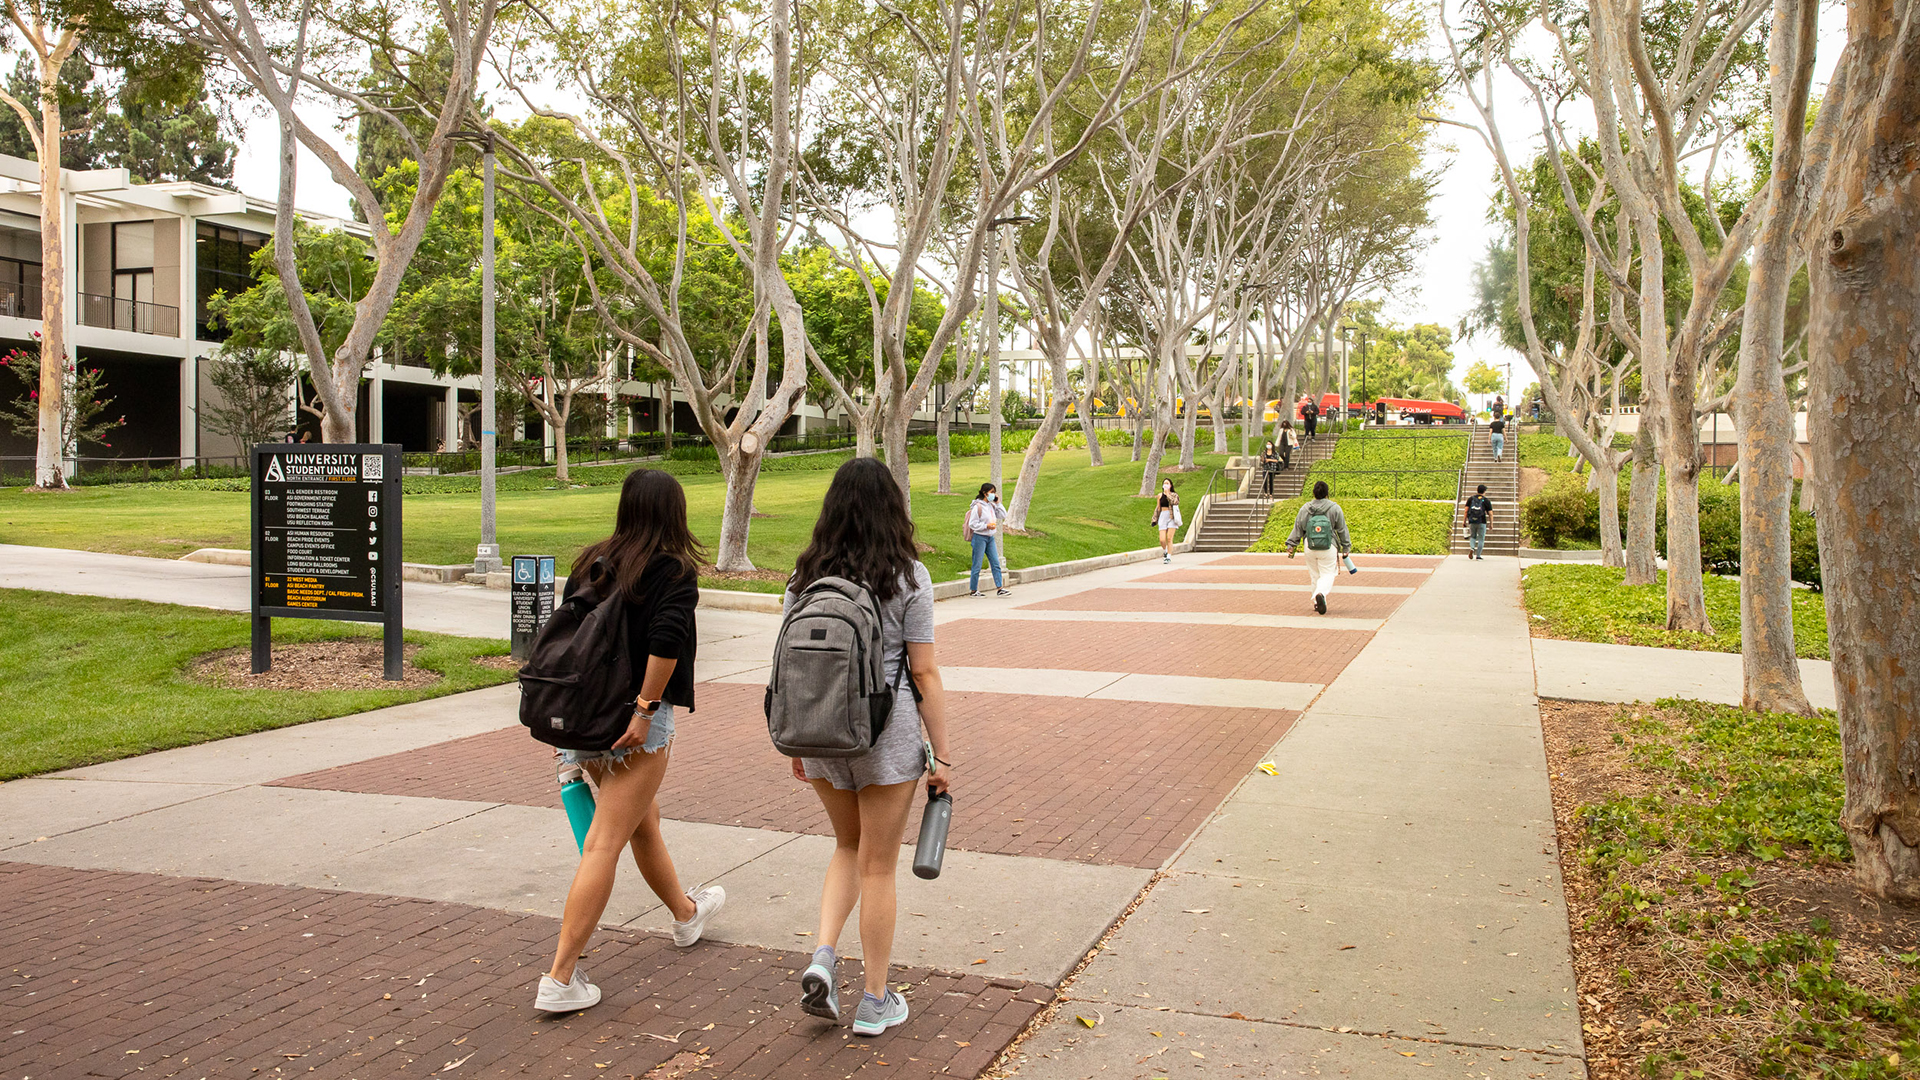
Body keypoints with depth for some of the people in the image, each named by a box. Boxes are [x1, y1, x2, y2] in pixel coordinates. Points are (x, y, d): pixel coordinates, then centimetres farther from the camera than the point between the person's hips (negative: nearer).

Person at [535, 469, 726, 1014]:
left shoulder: (591, 561, 8)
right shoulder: (675, 572, -9)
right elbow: (666, 640, -24)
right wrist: (646, 707, -17)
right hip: (636, 723, -7)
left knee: (644, 820, 24)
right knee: (605, 843, -4)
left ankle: (687, 914, 47)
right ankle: (560, 979, -3)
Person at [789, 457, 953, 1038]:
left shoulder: (805, 575, 2)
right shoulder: (908, 577, -9)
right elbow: (924, 673, -9)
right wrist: (941, 755, -3)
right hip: (887, 733, -4)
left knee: (848, 847, 25)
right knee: (878, 865, 9)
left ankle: (822, 957, 9)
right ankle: (875, 1001, 20)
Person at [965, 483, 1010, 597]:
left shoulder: (991, 505, 8)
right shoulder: (978, 507, -14)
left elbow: (1002, 516, 15)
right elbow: (972, 524, -15)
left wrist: (997, 503, 6)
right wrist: (987, 526, -21)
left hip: (990, 538, 7)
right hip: (979, 537, -7)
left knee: (996, 563, 5)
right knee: (977, 565, 0)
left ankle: (999, 589, 8)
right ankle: (973, 591, 10)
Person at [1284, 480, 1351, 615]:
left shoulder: (1305, 509, 1)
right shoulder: (1335, 508, -3)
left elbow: (1297, 529, 6)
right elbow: (1342, 530, 3)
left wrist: (1291, 545, 14)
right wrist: (1346, 548, 12)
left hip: (1310, 547, 2)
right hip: (1328, 547, -2)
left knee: (1314, 575, 14)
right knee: (1327, 575, 0)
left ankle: (1317, 603, 19)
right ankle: (1321, 594, -28)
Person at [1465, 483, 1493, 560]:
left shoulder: (1470, 498, 4)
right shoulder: (1487, 501, -1)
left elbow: (1466, 511, 0)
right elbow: (1490, 514, -3)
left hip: (1472, 521, 2)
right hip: (1481, 522, -2)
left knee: (1473, 536, 20)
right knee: (1481, 539, 9)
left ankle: (1472, 549, -7)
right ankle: (1478, 555, 6)